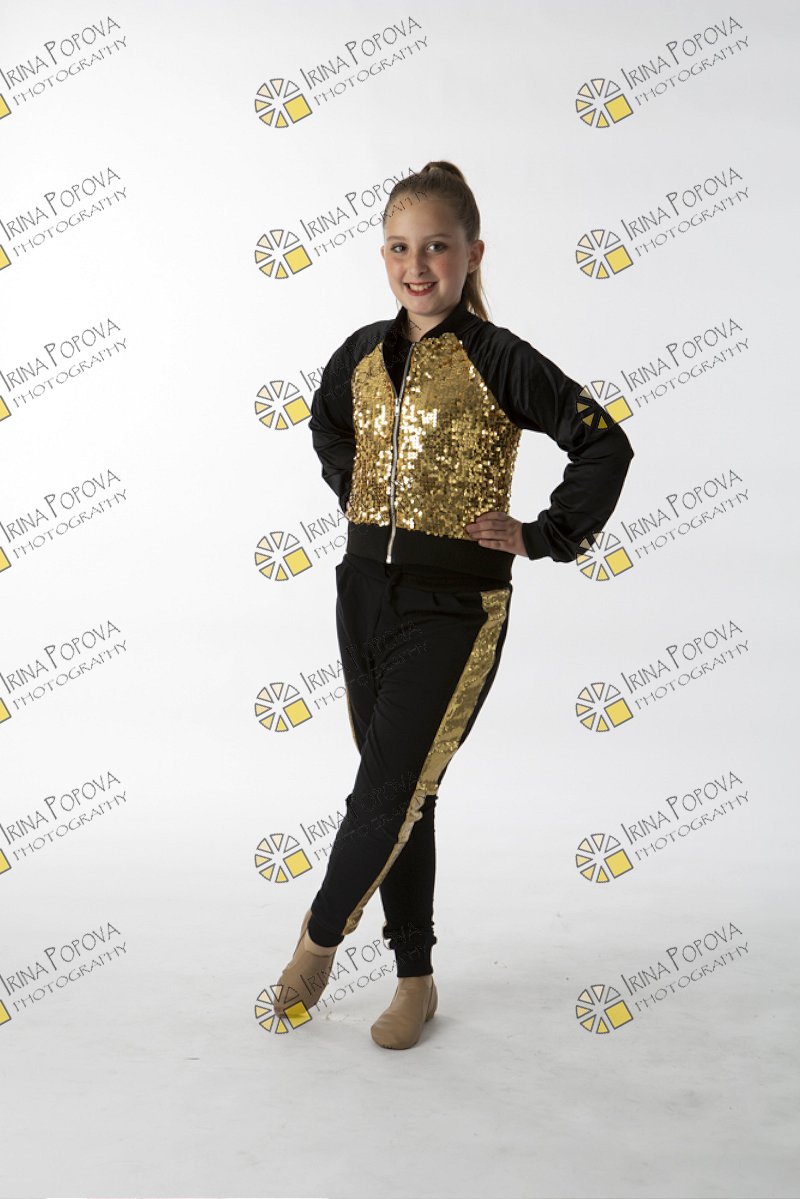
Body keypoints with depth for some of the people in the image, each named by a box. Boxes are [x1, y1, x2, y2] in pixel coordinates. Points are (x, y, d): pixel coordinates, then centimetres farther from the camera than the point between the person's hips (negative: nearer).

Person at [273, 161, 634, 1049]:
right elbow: (328, 427, 29)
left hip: (453, 604, -5)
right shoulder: (364, 353, 8)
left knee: (388, 797, -5)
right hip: (365, 586, 6)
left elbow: (606, 447, -9)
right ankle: (415, 979, 28)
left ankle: (320, 935, 24)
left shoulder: (498, 360, -9)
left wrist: (542, 538, -8)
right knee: (399, 792, 12)